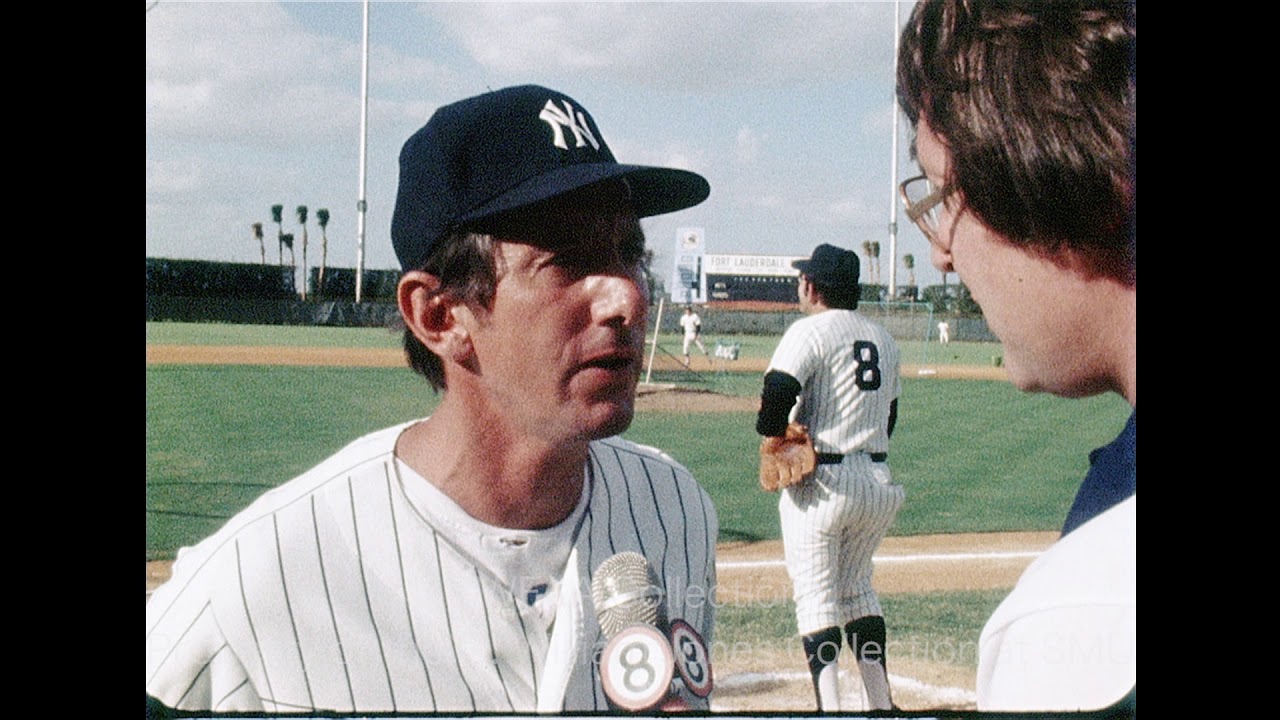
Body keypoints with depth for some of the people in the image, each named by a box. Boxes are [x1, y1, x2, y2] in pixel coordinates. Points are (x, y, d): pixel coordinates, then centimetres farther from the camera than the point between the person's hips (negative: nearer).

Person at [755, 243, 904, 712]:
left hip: (820, 482, -7)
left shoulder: (810, 330, -9)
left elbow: (779, 388, -23)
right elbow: (889, 412, 17)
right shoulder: (883, 339, 13)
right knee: (857, 587, 20)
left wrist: (771, 434, -6)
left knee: (815, 594, 0)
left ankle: (830, 707, -4)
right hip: (877, 478, 7)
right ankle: (881, 704, 21)